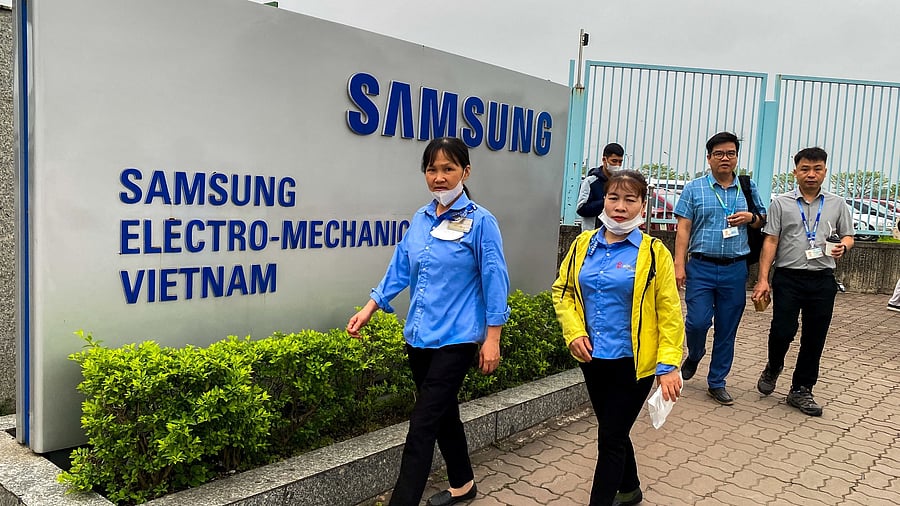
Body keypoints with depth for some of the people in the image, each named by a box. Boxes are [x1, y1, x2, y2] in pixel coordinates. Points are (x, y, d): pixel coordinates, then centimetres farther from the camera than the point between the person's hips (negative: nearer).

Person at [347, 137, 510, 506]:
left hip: (456, 340, -6)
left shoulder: (480, 221, -10)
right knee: (444, 413, 20)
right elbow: (399, 270, 13)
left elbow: (495, 281, -10)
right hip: (419, 337, 6)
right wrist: (368, 310, 9)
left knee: (422, 425, -6)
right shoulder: (420, 220, 7)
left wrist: (492, 338, -12)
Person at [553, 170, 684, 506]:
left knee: (610, 438, 0)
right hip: (592, 357, 5)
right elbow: (562, 290, 9)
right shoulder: (583, 244, 2)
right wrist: (574, 331, -5)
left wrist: (668, 364, -15)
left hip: (632, 361, -5)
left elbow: (669, 312, -9)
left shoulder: (653, 251, -10)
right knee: (613, 431, 21)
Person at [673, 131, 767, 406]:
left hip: (735, 270, 2)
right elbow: (683, 229, -2)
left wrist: (750, 217, -6)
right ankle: (694, 356, 26)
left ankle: (717, 382, 20)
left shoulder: (748, 187, 9)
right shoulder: (694, 188, 2)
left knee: (727, 329, 6)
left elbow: (762, 220, 18)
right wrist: (679, 265, -10)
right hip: (701, 267, -2)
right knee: (697, 321, -8)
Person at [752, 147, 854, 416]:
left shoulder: (837, 204, 9)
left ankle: (801, 390, 22)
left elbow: (848, 236, 16)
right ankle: (773, 368, 25)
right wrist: (763, 279, -6)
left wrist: (843, 247, -10)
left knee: (814, 338, 7)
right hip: (788, 278, -2)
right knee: (782, 331, -7)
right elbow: (770, 242, -1)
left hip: (822, 280, 2)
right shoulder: (781, 203, 2)